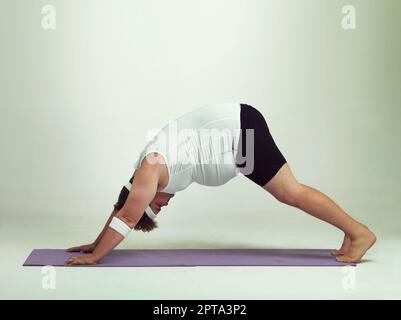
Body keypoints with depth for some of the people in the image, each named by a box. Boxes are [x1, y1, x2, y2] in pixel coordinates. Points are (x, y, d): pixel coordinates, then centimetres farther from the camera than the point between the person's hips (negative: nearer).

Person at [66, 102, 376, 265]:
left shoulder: (150, 171, -11)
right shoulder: (146, 168, 14)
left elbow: (126, 218, -11)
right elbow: (122, 209, 24)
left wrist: (93, 256, -4)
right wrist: (96, 243, 28)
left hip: (240, 130, -8)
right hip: (236, 126, 8)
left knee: (291, 192, -7)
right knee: (289, 193, 9)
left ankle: (360, 232, -3)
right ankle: (351, 231, 12)